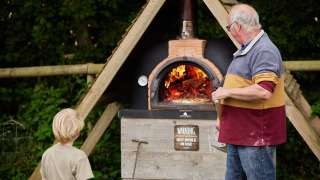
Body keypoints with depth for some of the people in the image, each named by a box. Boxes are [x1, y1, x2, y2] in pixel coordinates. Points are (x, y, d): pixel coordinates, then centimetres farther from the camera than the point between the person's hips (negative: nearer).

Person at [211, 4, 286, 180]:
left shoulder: (264, 51, -18)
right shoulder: (245, 50, 17)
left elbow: (264, 91, -31)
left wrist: (227, 92, -21)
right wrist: (223, 117, 24)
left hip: (256, 137, -11)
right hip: (238, 133, 11)